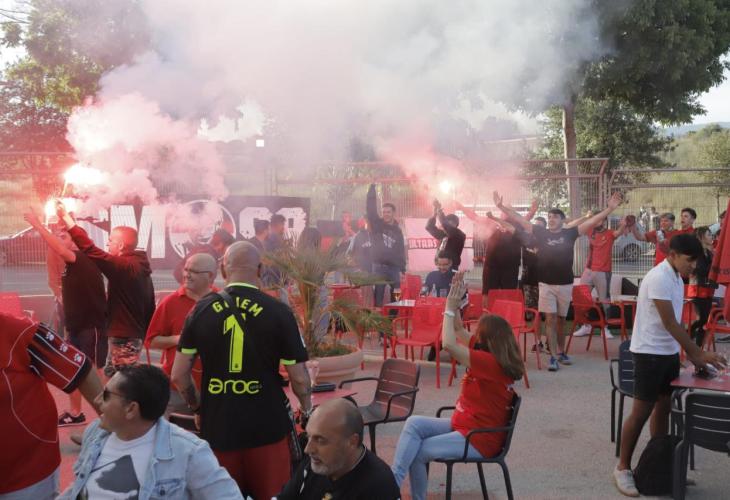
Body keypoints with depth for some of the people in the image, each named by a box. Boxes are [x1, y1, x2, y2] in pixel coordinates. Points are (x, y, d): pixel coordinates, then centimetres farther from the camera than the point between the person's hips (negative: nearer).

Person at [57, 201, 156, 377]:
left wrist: (66, 218, -18)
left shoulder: (123, 266, -18)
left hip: (123, 338, -10)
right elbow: (149, 307, 13)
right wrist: (144, 335, 19)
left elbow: (90, 250, -25)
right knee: (112, 377, 18)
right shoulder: (140, 267, 11)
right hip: (134, 335, 10)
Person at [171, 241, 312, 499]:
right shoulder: (278, 311, -9)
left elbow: (179, 375, 1)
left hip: (216, 426, 2)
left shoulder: (201, 310, -2)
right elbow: (299, 378, -7)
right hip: (267, 426, -2)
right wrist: (307, 411, 12)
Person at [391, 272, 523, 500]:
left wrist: (450, 308, -22)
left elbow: (449, 345, -30)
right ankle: (393, 482, -14)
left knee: (417, 453, -12)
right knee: (414, 423, -10)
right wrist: (455, 301, -2)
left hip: (478, 439, -9)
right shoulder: (492, 357, 5)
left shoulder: (491, 362, -23)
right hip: (463, 425, 9)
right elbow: (459, 330, 11)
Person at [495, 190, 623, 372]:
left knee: (561, 319, 13)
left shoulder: (569, 233, 1)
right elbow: (519, 219, -2)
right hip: (546, 284, -1)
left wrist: (610, 208, -10)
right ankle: (553, 356, -3)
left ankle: (561, 352, 27)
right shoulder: (540, 232, 0)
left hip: (565, 284, 1)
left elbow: (592, 221, -3)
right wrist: (501, 206, -6)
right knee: (550, 319, -4)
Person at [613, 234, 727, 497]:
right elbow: (670, 324, -21)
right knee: (641, 412, -4)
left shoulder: (676, 278, 10)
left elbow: (676, 322, 15)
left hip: (670, 352, 9)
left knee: (664, 407, 13)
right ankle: (622, 468, 7)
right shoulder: (658, 278, -19)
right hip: (650, 353, -9)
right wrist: (699, 354, -19)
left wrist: (691, 353, 11)